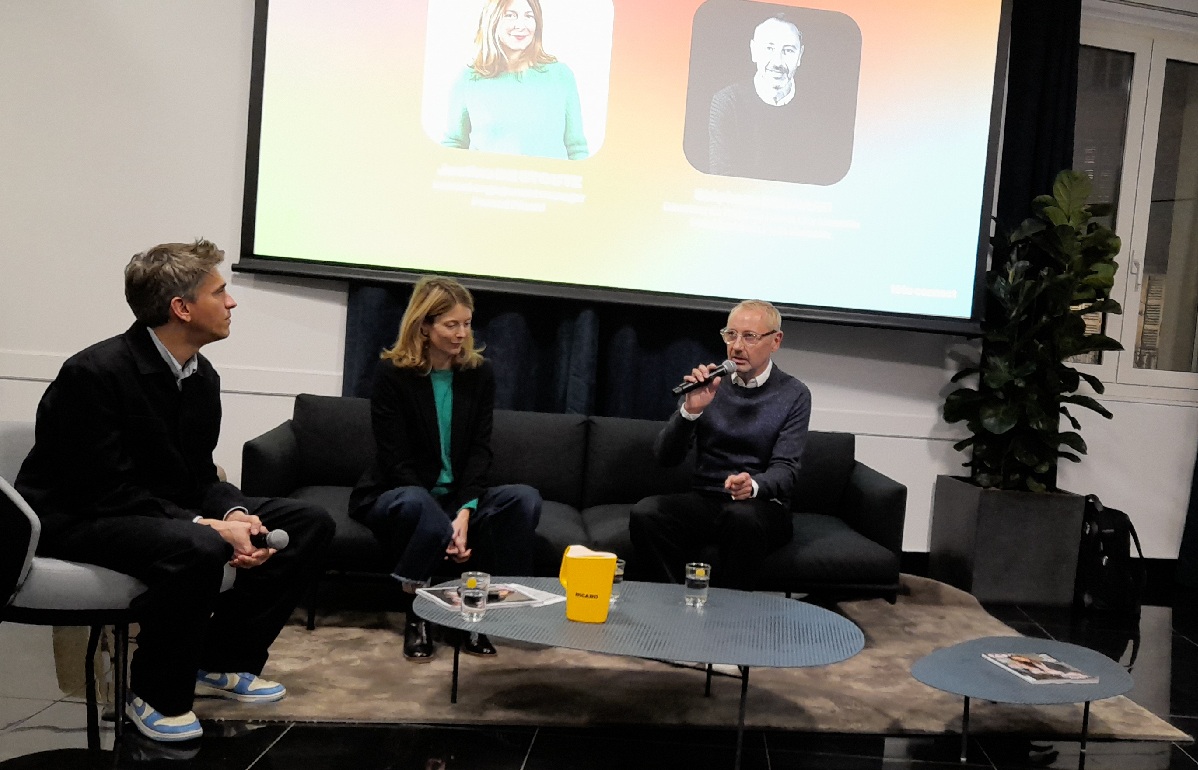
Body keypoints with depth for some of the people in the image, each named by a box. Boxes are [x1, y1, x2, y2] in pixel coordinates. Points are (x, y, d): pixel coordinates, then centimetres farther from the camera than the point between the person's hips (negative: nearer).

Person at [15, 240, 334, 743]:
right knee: (197, 548, -40)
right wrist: (206, 524, -31)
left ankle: (220, 661, 8)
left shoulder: (202, 376, 2)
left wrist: (234, 512, -15)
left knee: (310, 524, -1)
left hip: (167, 512, 8)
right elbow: (107, 491, -26)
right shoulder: (95, 372, -23)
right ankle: (155, 691, -13)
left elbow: (198, 474, 6)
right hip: (76, 518, -8)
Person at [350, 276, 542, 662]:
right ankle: (416, 616, -20)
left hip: (457, 496, 4)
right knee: (419, 506, -40)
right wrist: (444, 525, -26)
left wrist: (463, 512, -23)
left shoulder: (479, 373, 2)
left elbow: (480, 450, -4)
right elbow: (395, 460, -14)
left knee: (525, 499, -24)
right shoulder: (393, 375, -9)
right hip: (395, 494, -3)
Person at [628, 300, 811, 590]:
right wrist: (691, 411, -19)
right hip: (705, 499, 2)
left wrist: (753, 486, -32)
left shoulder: (794, 395, 0)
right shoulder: (709, 383, 5)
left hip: (762, 504, -2)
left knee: (742, 516, -37)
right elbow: (666, 457, -1)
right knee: (645, 513, -27)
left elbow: (784, 470, -8)